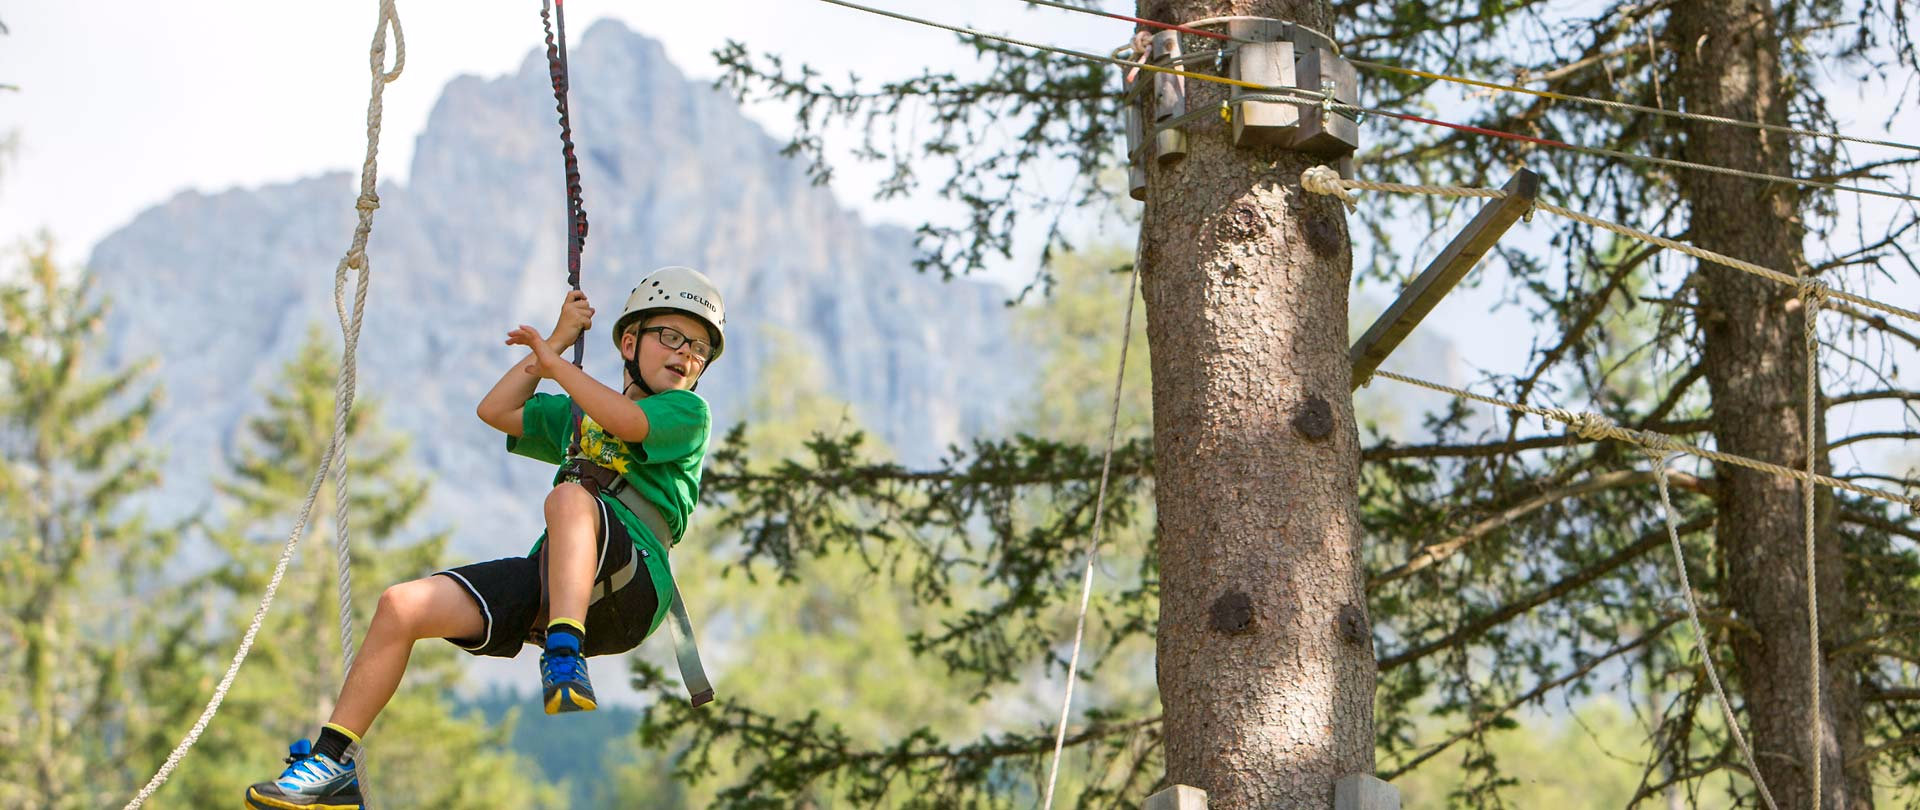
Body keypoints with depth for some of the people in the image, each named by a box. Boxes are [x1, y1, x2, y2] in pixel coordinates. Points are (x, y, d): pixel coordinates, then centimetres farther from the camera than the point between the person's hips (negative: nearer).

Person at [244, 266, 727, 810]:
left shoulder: (689, 413, 11)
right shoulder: (576, 413, 32)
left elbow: (628, 421, -10)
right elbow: (495, 411, 29)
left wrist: (554, 363, 1)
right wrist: (560, 338, 29)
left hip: (631, 589, -6)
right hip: (548, 581, 6)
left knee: (569, 496, -37)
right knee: (403, 606, -9)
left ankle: (564, 660, -50)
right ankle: (331, 766, -6)